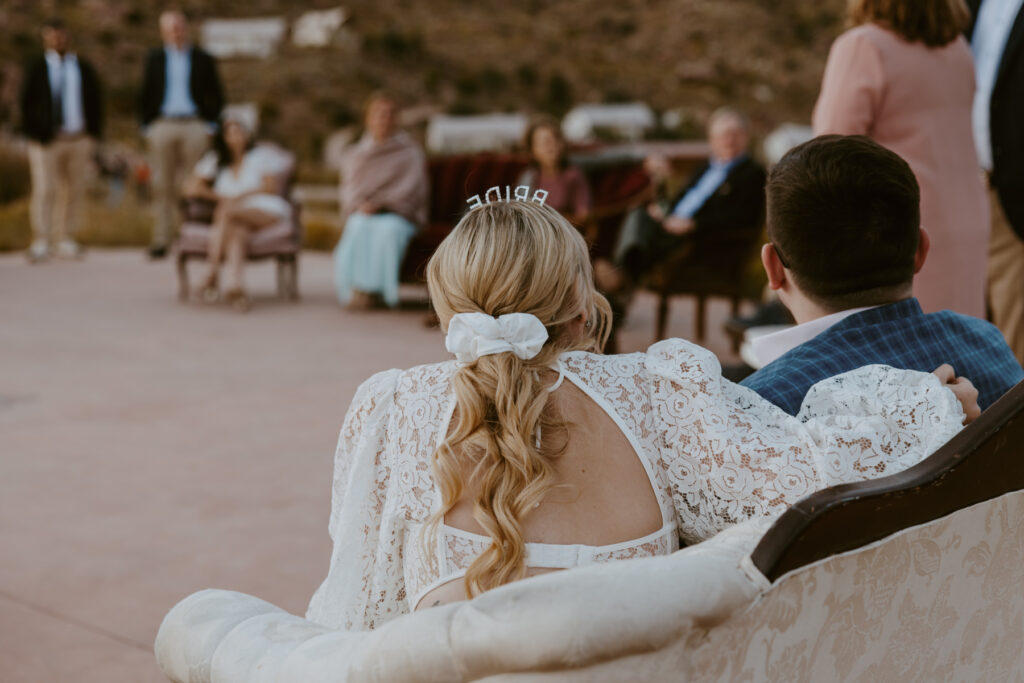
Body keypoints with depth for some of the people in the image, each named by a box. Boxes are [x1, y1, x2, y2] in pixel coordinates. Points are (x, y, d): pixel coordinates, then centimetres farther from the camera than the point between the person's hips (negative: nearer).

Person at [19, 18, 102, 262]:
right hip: (46, 139, -2)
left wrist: (93, 134, 4)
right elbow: (27, 103, 5)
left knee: (74, 191, 3)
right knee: (44, 190, -9)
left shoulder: (83, 68, 10)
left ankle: (66, 240, 11)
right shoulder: (37, 69, 5)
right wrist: (32, 136, -2)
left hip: (79, 139, 2)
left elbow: (95, 102, 12)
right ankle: (40, 243, -6)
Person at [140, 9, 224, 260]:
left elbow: (217, 97, 10)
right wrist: (147, 127, 5)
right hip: (162, 126, 1)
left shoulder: (203, 59, 8)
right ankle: (161, 240, 0)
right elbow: (145, 96, 13)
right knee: (163, 185, -1)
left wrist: (209, 126, 0)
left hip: (195, 126, -1)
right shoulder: (154, 59, 12)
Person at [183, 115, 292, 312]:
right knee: (237, 230, -37)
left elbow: (272, 186, 0)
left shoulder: (264, 155, 15)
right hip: (237, 219, 2)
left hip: (266, 210, -2)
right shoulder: (215, 160, 23)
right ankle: (236, 285, -60)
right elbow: (191, 187, 14)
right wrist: (220, 197, -1)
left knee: (227, 213, -34)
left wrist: (238, 198, -11)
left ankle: (213, 274, -45)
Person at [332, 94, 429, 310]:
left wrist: (379, 204, -17)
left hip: (399, 214, -2)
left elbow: (411, 190, -3)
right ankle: (357, 288, -41)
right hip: (362, 213, 2)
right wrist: (361, 207, -12)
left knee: (388, 228, -38)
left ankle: (368, 288, -40)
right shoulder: (354, 156, 20)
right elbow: (349, 193, 11)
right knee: (361, 226, -35)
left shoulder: (410, 152, 10)